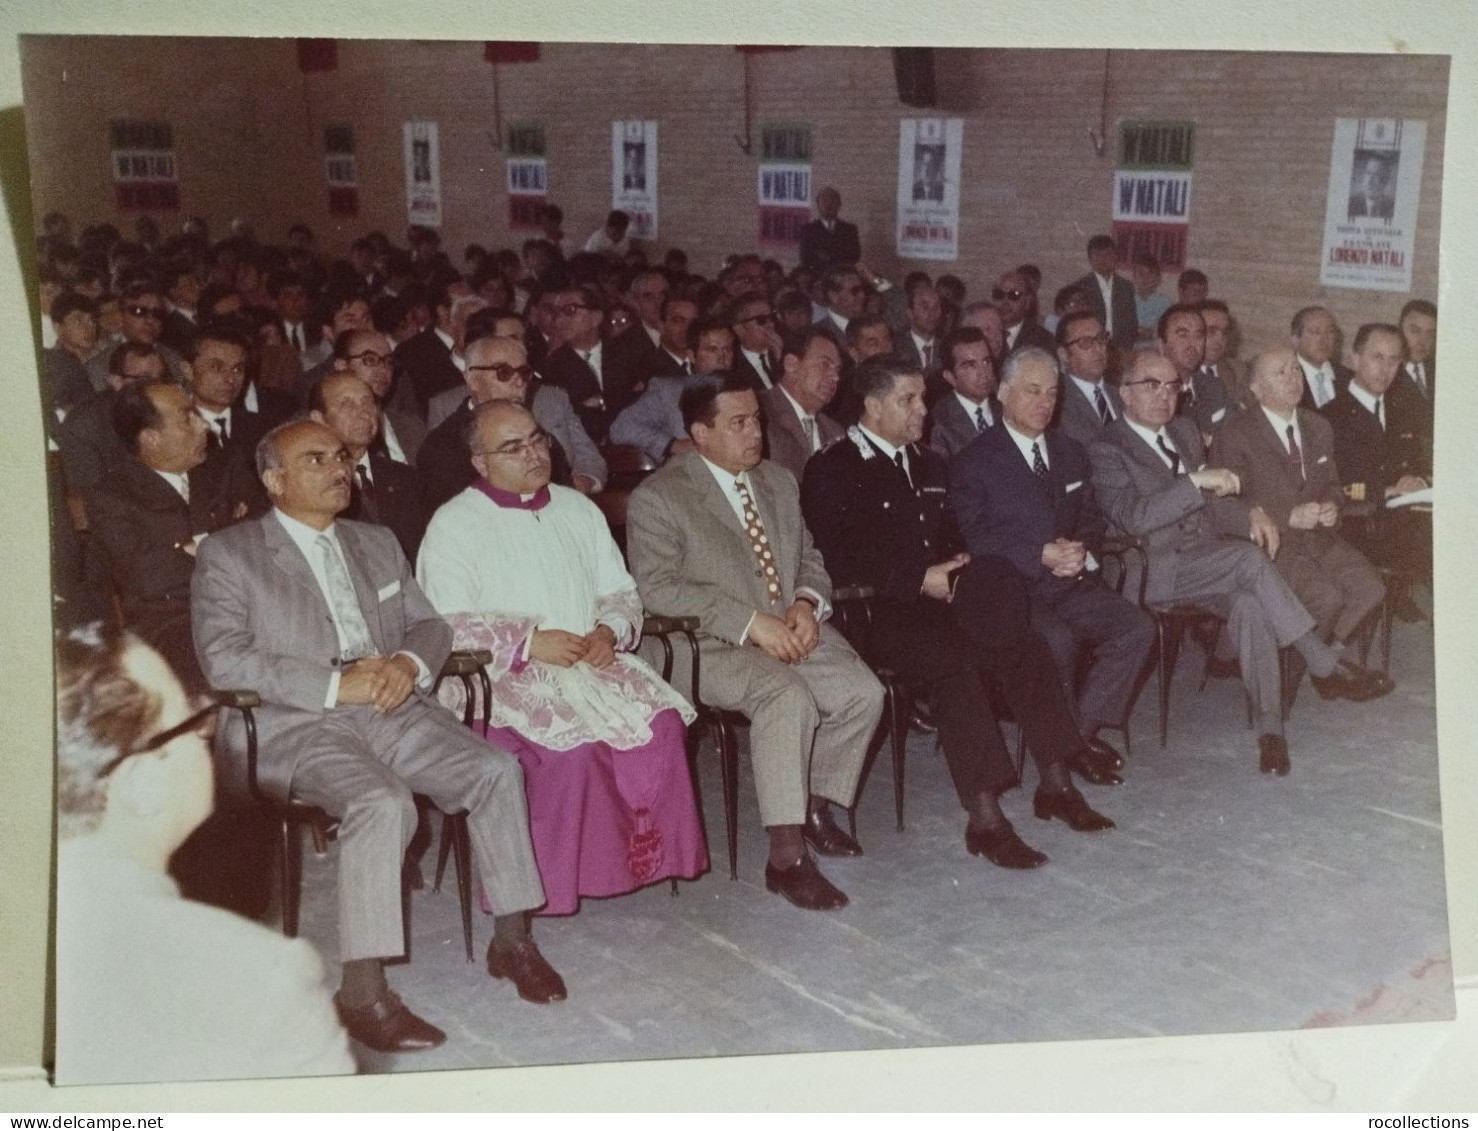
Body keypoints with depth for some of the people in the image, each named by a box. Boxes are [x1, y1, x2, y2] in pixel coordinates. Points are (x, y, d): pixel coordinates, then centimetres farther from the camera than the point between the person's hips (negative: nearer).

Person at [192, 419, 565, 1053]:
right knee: (383, 802, -33)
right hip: (292, 726, -5)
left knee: (496, 771, -17)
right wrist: (336, 685, -17)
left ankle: (512, 941, -1)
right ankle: (361, 993, -25)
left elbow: (429, 625, 21)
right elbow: (223, 660, -10)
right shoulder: (227, 555, 3)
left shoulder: (377, 544, 22)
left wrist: (410, 663, -4)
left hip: (392, 711, 6)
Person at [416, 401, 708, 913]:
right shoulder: (454, 525, 1)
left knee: (662, 722, -22)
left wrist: (609, 631, -3)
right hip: (502, 676, -5)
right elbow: (444, 625, -9)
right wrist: (529, 642, -17)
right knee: (571, 741, -32)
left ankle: (653, 854, -10)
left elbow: (620, 592, 21)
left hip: (593, 660, 5)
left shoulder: (578, 509, 19)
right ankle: (553, 883, -17)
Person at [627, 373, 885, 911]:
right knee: (789, 698, -33)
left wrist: (807, 604, -3)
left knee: (864, 692, -18)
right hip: (713, 647, -6)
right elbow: (658, 588, -15)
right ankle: (786, 858, -28)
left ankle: (816, 807, 5)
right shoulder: (656, 498, -5)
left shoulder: (779, 482, 17)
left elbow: (810, 558, 22)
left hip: (795, 631, 7)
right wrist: (751, 622, -21)